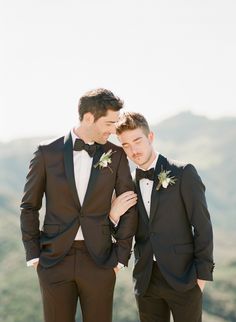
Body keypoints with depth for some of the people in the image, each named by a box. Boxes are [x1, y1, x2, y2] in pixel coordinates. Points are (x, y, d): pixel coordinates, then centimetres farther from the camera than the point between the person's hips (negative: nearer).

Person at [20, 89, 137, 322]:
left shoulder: (116, 155, 2)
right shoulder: (47, 153, -1)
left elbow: (129, 207, 5)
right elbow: (29, 206, 5)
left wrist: (121, 253, 0)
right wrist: (33, 252, 0)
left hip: (99, 259, 1)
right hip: (55, 258, 0)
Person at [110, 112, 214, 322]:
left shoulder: (183, 173, -6)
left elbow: (202, 226, -6)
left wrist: (203, 273, -8)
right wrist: (114, 216, -10)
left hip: (183, 277, -4)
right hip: (146, 280, 4)